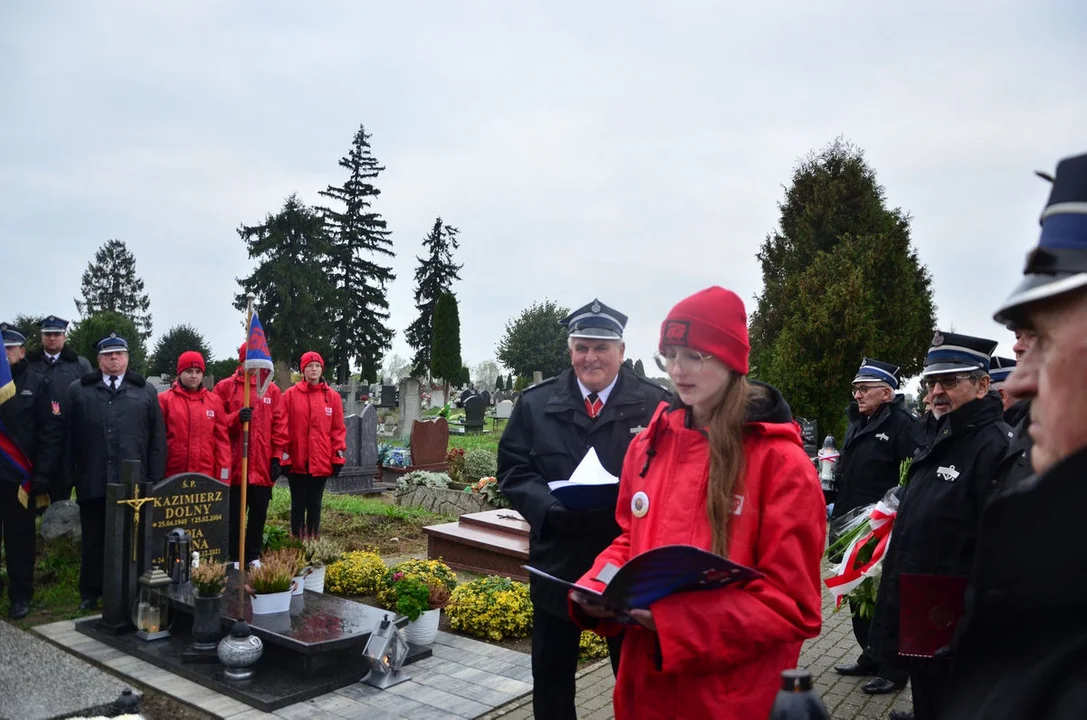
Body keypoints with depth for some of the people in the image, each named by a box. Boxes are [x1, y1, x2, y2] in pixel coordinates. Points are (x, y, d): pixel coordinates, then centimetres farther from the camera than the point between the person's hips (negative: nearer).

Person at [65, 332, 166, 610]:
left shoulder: (146, 392, 8)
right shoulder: (78, 391, 9)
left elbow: (158, 439, 5)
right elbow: (70, 436, 7)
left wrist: (155, 479, -1)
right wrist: (72, 473, 0)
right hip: (92, 481, 1)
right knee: (93, 540, 10)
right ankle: (90, 593, 24)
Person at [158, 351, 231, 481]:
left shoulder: (214, 401, 8)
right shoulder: (164, 400, 1)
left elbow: (222, 440, 7)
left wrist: (223, 476, 1)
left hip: (206, 476, 2)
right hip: (172, 475, -2)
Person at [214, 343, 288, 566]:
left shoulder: (272, 390, 9)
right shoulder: (225, 387, 4)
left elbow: (280, 426, 7)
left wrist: (277, 457, 1)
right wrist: (236, 417, -19)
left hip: (264, 466, 2)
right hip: (234, 465, -2)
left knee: (259, 514, 10)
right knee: (234, 515, 3)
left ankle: (254, 558, 21)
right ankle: (233, 559, 13)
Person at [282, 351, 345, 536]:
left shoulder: (333, 396, 4)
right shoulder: (290, 394, -1)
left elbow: (338, 428, 5)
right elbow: (284, 427, -1)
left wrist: (338, 456, 0)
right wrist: (284, 455, -5)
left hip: (321, 462, 2)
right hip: (296, 461, -1)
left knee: (315, 504, 11)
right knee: (298, 504, 7)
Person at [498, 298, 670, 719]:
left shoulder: (655, 404, -5)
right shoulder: (535, 403, 1)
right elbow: (512, 469, -1)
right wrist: (548, 505, -18)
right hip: (557, 563, 2)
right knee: (551, 672, 17)